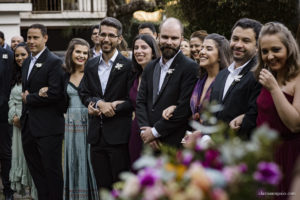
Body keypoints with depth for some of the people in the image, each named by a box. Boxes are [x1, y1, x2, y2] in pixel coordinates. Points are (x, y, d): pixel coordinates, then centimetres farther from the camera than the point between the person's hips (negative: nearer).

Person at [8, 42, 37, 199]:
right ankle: (22, 187, 17)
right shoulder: (16, 77, 14)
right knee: (20, 155, 9)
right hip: (18, 123, 7)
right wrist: (14, 116, 0)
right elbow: (11, 99, 16)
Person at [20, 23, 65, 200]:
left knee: (52, 169, 0)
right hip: (29, 125, 8)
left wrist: (29, 98, -10)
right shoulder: (27, 62, 16)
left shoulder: (54, 62, -12)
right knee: (35, 169, 15)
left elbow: (55, 93, -20)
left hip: (47, 126, -8)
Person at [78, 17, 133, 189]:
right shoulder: (91, 65, 12)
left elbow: (132, 101, -7)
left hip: (118, 136, -5)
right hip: (97, 135, 5)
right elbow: (84, 94, 10)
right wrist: (99, 103, -9)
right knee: (102, 186, 10)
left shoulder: (128, 66, -5)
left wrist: (108, 108, -14)